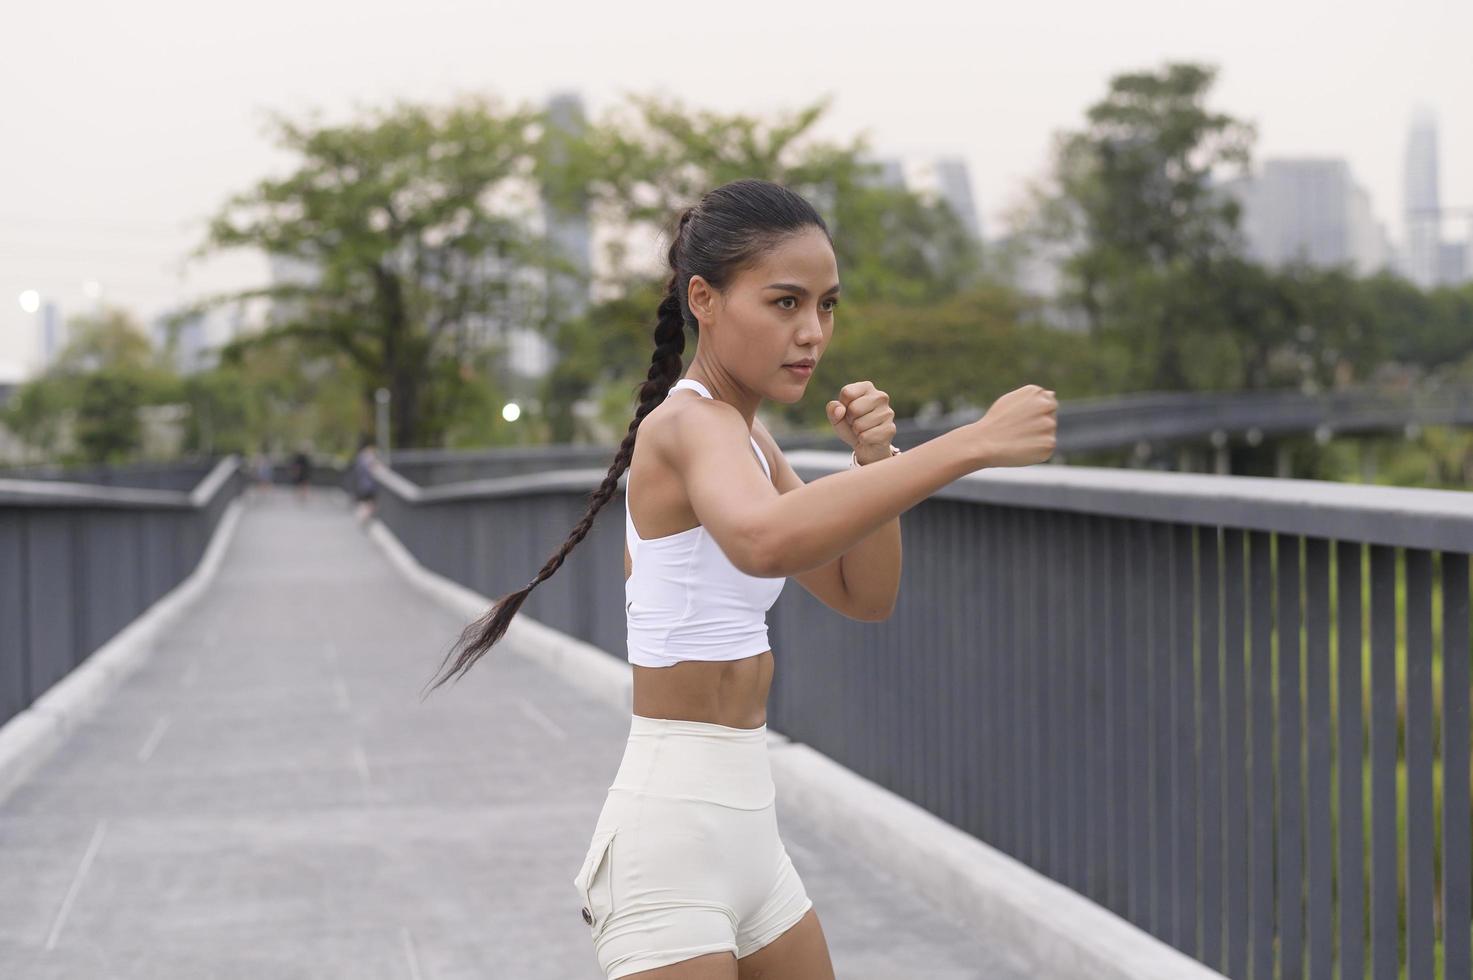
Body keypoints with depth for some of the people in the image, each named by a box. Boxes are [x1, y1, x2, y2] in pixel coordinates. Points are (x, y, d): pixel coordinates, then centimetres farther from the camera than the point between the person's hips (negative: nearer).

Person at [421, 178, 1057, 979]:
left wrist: (873, 462, -3)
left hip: (743, 824, 10)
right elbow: (765, 541, -42)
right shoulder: (691, 422, -18)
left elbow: (864, 597, 14)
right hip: (672, 830, -10)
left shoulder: (746, 438, 12)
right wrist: (970, 445, -42)